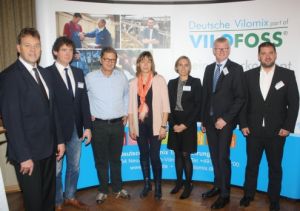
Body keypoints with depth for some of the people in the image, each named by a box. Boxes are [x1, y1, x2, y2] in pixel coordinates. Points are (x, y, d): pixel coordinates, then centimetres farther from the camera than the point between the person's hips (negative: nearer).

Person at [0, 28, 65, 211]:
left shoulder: (44, 73, 9)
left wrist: (59, 140, 9)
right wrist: (24, 156, -17)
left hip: (48, 148, 6)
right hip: (28, 151, -6)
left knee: (49, 195, 19)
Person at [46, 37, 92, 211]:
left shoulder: (78, 73, 9)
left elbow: (84, 101, 7)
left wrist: (87, 126, 2)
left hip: (76, 129, 5)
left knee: (74, 166, 18)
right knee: (56, 169, 11)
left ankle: (70, 197, 38)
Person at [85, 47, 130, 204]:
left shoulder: (121, 76, 1)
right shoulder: (90, 77, -7)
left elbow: (126, 95, 15)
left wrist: (125, 113, 11)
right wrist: (88, 114, -1)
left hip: (118, 124, 2)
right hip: (98, 125, -2)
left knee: (116, 159, 16)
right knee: (101, 160, 10)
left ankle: (117, 188, 31)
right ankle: (103, 190, 27)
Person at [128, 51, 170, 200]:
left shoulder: (159, 80, -3)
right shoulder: (133, 82, 7)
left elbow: (165, 105, -5)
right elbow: (131, 107, 8)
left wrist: (163, 126, -9)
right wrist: (131, 127, 3)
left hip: (154, 124, -3)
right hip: (140, 125, 3)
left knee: (154, 156, 0)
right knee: (143, 155, 13)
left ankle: (158, 186, 19)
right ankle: (147, 184, 29)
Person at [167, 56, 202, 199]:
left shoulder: (195, 82, -2)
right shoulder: (172, 83, 8)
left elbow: (198, 106, -7)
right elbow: (169, 105, 5)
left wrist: (185, 124, -13)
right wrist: (173, 124, -7)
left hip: (188, 123, -3)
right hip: (174, 123, 4)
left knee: (186, 155, -1)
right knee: (177, 154, 11)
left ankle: (188, 185, 14)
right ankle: (179, 182, 24)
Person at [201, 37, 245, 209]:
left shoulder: (236, 69, -5)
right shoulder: (209, 69, 11)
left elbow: (240, 98, -10)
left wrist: (225, 118, -15)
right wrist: (204, 119, 10)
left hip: (225, 120, -5)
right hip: (210, 119, 5)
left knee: (223, 157, 0)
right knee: (215, 156, 13)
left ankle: (225, 194, 14)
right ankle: (217, 186, 29)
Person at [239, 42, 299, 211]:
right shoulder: (249, 75, 3)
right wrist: (243, 124, -3)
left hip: (277, 131, -1)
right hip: (253, 130, 1)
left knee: (275, 167, 12)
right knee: (251, 164, 12)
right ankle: (249, 195, 29)